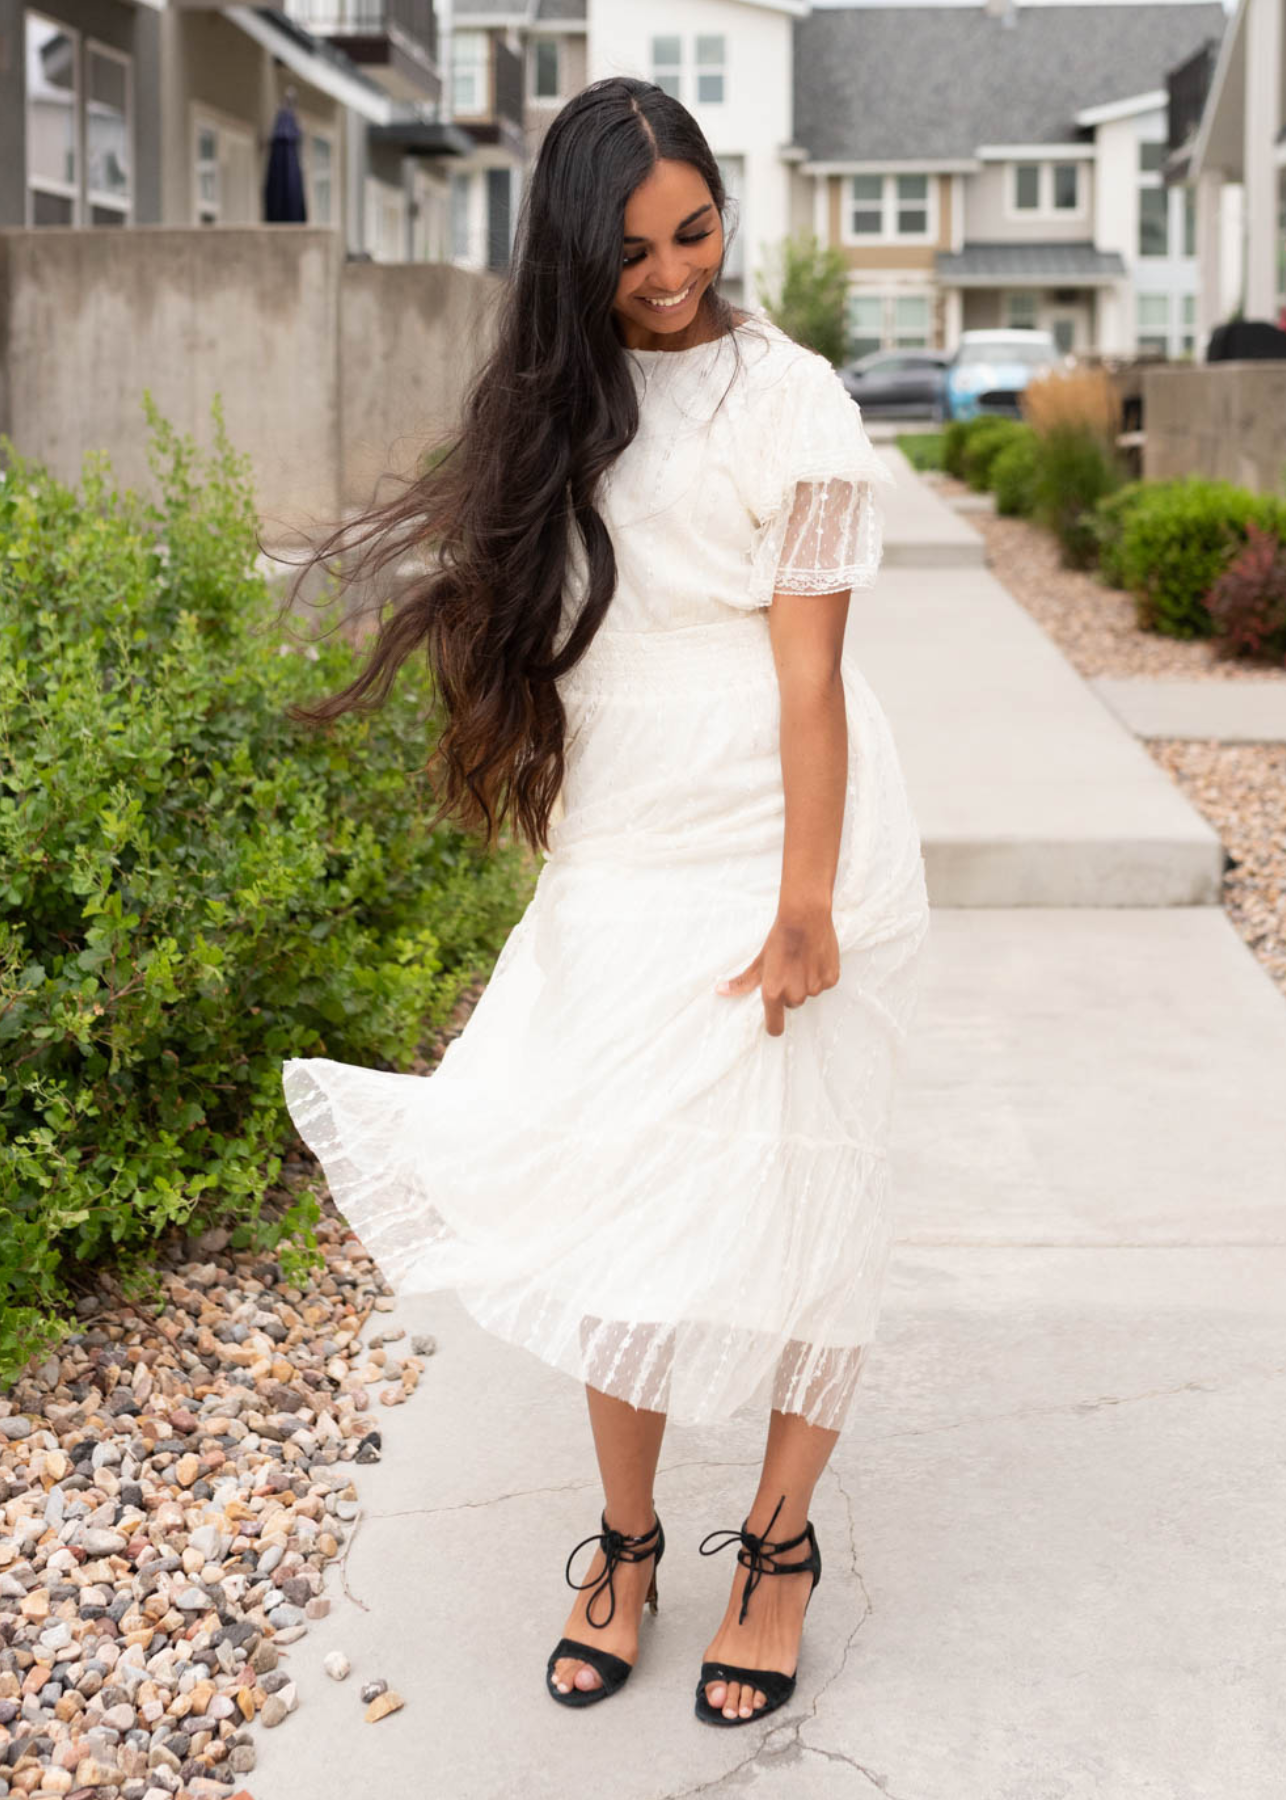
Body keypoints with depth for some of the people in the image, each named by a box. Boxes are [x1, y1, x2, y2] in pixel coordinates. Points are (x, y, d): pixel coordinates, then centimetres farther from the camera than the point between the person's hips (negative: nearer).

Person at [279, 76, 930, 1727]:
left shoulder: (787, 399, -8)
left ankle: (780, 1545, 21)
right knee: (605, 1197, 7)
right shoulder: (570, 402, 8)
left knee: (783, 1195, 3)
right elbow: (550, 644, 12)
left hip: (764, 857, -5)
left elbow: (808, 669, -12)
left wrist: (805, 906, -17)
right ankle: (627, 1539, 23)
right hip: (614, 868, 5)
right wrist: (560, 874, 10)